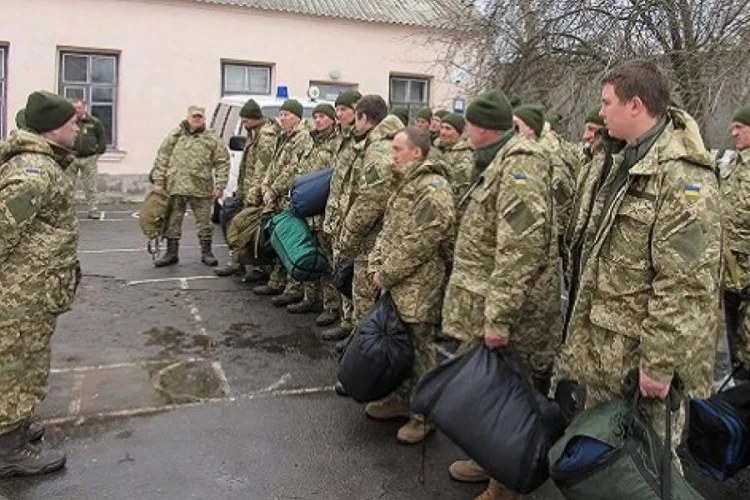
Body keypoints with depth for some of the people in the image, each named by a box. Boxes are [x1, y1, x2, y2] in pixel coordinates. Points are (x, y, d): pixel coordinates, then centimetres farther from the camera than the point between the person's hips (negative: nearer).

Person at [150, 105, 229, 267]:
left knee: (204, 221, 5)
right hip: (174, 187, 2)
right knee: (172, 221, 8)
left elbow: (222, 163, 1)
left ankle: (206, 252, 19)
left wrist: (220, 185, -7)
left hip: (201, 189, -1)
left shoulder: (212, 139, 3)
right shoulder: (175, 135, 7)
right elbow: (162, 158, 7)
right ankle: (171, 253, 20)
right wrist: (158, 181, 0)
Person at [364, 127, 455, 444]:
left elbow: (419, 242, -20)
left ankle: (423, 415, 15)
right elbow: (388, 230, 17)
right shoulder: (405, 183, 15)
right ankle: (401, 398, 34)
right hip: (394, 283, 9)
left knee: (419, 347, 1)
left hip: (418, 287, -9)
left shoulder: (432, 188, -15)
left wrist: (388, 274, -14)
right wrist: (377, 267, 4)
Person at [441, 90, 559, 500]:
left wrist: (499, 317, -27)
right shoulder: (500, 162, 15)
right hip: (484, 309, 10)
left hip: (509, 320, -10)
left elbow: (520, 249, -27)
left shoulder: (520, 163, -18)